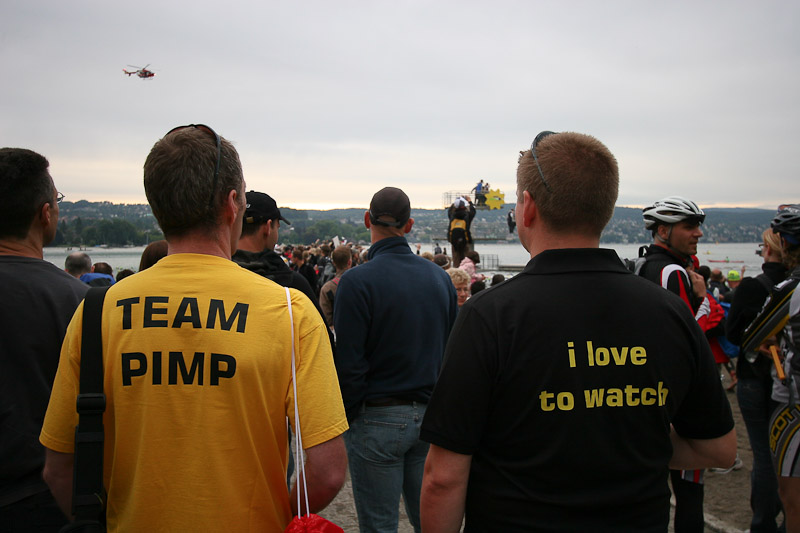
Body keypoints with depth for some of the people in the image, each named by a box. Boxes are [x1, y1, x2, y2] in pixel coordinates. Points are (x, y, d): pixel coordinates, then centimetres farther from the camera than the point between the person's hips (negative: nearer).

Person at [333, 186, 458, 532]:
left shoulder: (357, 281, -14)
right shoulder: (440, 277, 4)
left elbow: (348, 364, -15)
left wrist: (344, 419, -3)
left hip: (378, 420, -5)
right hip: (430, 415, 5)